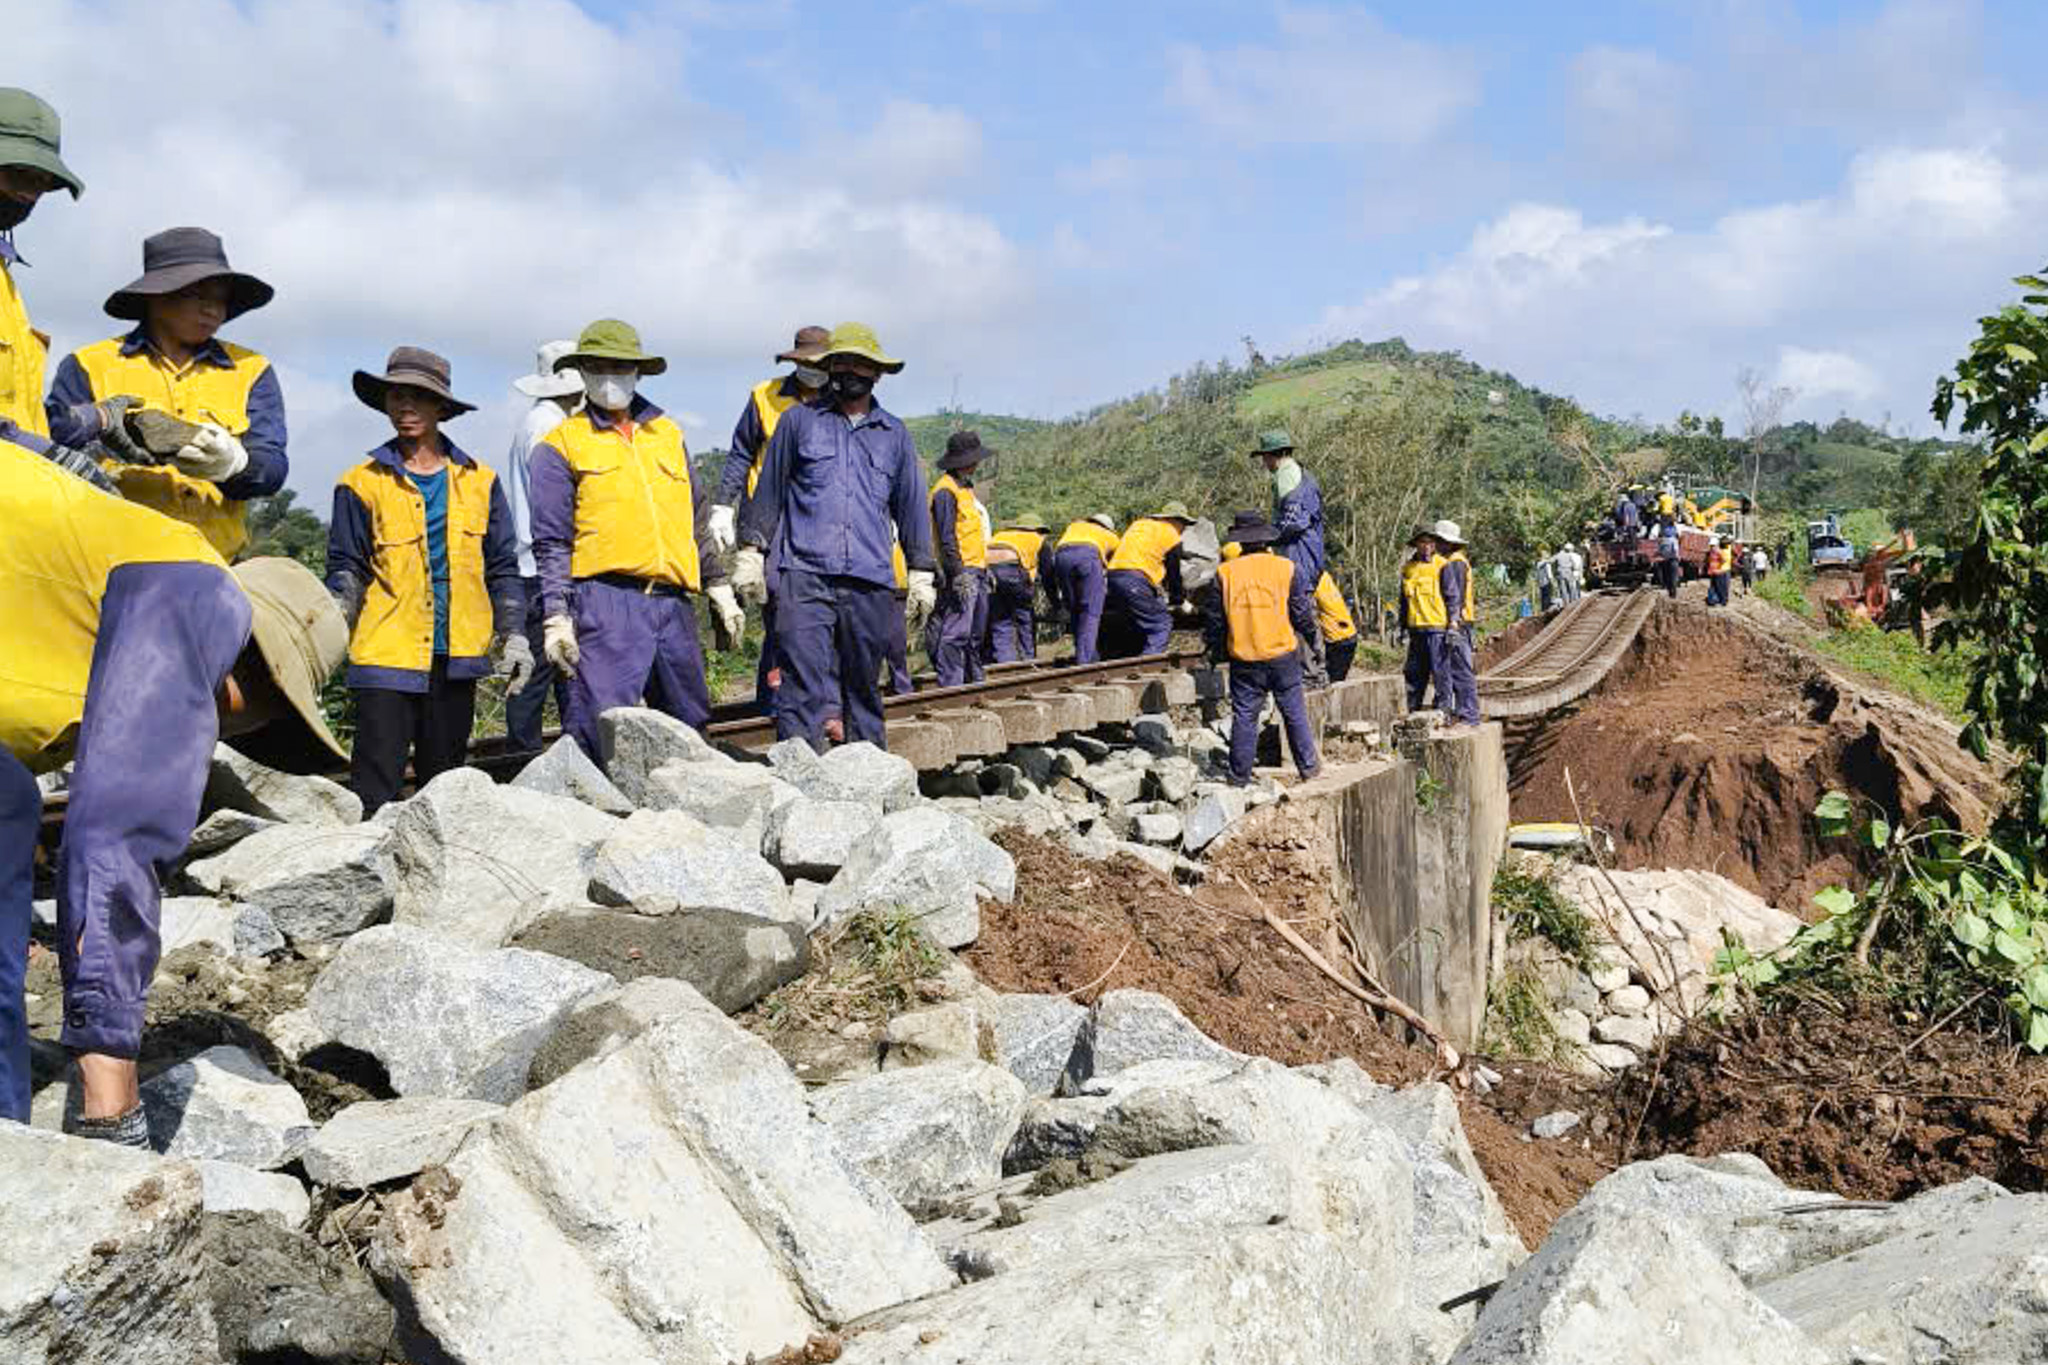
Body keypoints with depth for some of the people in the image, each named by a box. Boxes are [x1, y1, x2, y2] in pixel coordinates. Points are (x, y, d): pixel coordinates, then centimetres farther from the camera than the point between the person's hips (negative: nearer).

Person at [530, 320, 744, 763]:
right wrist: (556, 615, -7)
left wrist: (719, 588, 21)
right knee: (599, 729, -11)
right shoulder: (561, 445, 6)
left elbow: (697, 522, 24)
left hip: (673, 602, 5)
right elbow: (552, 541, 1)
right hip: (605, 603, -5)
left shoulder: (668, 433, 20)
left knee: (689, 725, 11)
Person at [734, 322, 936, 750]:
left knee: (863, 689, 9)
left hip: (869, 583, 3)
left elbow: (910, 506, 20)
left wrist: (922, 574, 17)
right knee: (804, 687, -12)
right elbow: (769, 491, 14)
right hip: (804, 575, -2)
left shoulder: (894, 434, 17)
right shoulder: (799, 420, 11)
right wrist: (751, 551, 9)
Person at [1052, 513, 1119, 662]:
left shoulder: (1073, 526, 41)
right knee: (1091, 613, -2)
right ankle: (1084, 660, -11)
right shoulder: (1112, 537, 35)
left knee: (1074, 612, 13)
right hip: (1088, 554, -3)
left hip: (1060, 555, 3)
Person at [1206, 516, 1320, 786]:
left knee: (1244, 716, 7)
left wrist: (1217, 652, 17)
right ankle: (1308, 766, 19)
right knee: (1294, 712, 12)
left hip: (1244, 659, 0)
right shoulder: (1286, 568, -3)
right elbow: (1302, 615, 0)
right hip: (1282, 655, 0)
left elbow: (1215, 620, 3)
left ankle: (1240, 776, 11)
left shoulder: (1224, 573, -1)